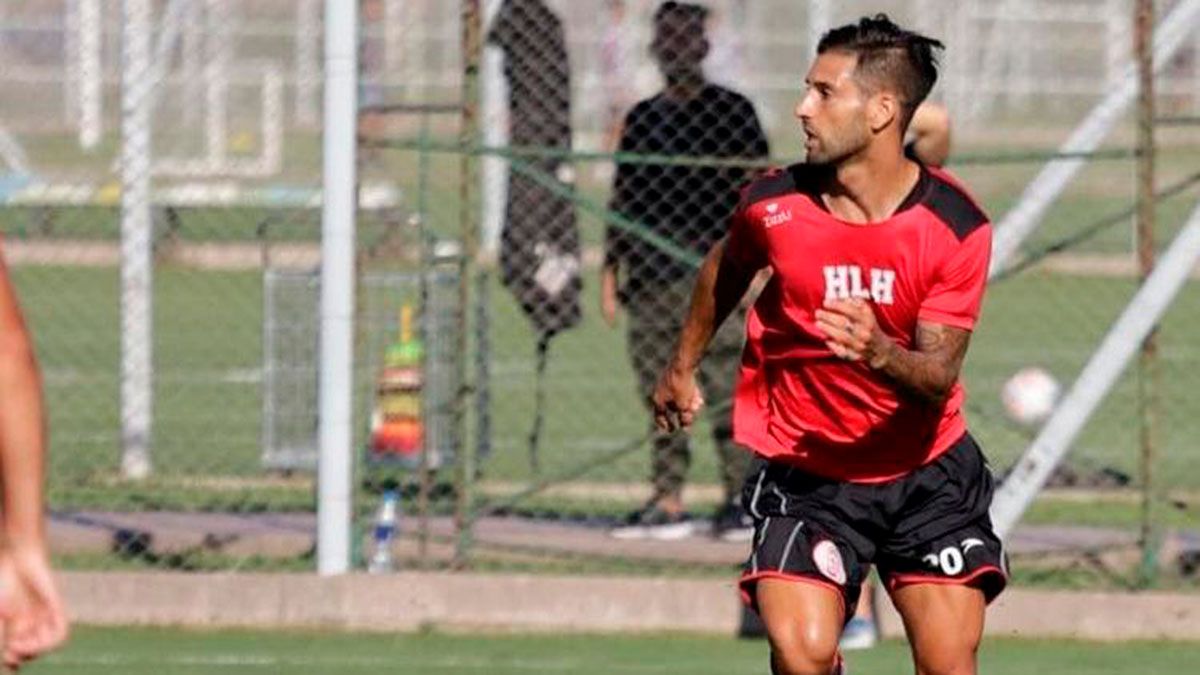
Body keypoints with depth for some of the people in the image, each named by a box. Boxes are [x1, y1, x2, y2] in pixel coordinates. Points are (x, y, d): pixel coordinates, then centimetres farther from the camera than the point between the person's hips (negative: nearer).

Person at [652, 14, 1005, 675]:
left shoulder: (955, 225, -14)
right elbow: (726, 269, 15)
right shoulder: (774, 205, -10)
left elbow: (938, 378, -17)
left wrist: (880, 354, -39)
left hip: (927, 472, 0)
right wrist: (682, 367, 25)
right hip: (805, 474, 0)